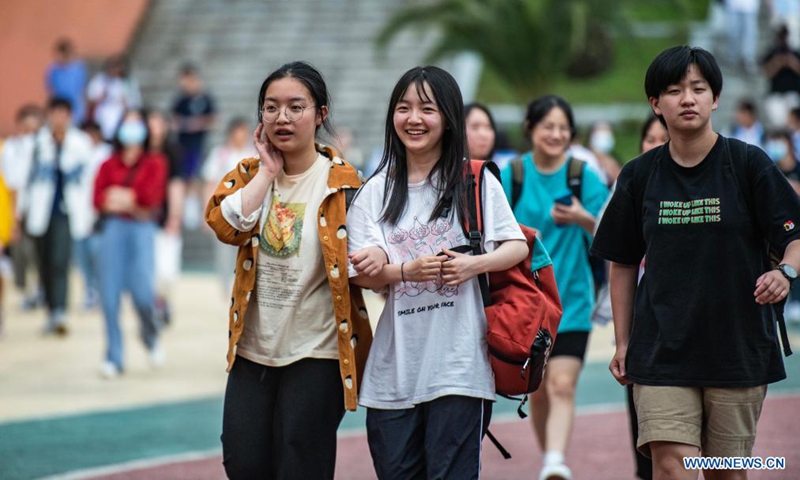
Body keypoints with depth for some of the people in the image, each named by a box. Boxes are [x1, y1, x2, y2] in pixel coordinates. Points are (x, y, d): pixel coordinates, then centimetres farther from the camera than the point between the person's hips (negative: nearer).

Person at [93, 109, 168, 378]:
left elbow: (152, 195, -5)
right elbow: (98, 199, 3)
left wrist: (121, 196, -2)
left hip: (142, 229, -2)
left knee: (142, 293, -14)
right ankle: (114, 358, 3)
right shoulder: (109, 165, 14)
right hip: (112, 228, 2)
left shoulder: (155, 163, 9)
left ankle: (150, 336, 18)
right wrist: (132, 201, -8)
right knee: (109, 295, -5)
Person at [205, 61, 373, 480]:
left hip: (316, 354, -4)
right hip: (252, 348, 4)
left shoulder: (343, 182, -5)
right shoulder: (249, 174, 6)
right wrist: (268, 170, -10)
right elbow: (226, 225, -13)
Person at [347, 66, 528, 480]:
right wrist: (406, 270, -17)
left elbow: (517, 246, 2)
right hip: (394, 366, 3)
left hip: (458, 364, -3)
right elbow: (363, 275, 3)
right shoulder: (377, 191, 10)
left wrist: (473, 264, -17)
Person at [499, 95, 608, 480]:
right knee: (537, 390, 8)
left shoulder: (585, 176, -1)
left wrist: (584, 219, -19)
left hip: (570, 300, -2)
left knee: (562, 385, -16)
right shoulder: (512, 175, 2)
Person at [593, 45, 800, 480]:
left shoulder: (748, 164, -1)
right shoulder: (639, 176, 6)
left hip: (739, 346, -1)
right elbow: (623, 264, 14)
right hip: (661, 348, 1)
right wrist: (622, 343, 10)